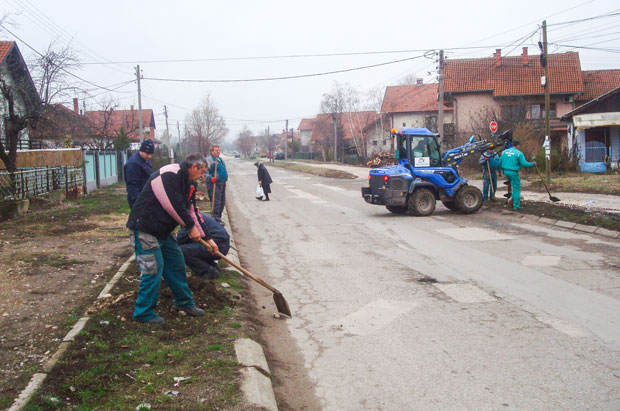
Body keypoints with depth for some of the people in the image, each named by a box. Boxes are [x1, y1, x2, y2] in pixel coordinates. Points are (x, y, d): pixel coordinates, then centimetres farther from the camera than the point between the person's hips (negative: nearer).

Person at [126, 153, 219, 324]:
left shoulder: (189, 184, 11)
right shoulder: (168, 175, -21)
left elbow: (192, 212, 15)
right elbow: (175, 207, -24)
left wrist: (207, 238, 13)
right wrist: (191, 227, -12)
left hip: (163, 231, 10)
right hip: (144, 229, -10)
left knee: (176, 264, 14)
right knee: (154, 269, -7)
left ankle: (184, 302, 30)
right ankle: (144, 313, 8)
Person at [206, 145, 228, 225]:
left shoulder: (220, 159, 20)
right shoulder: (209, 160, -8)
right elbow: (205, 171, -14)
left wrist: (225, 180, 25)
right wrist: (210, 178, -27)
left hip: (222, 183, 9)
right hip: (214, 184, -9)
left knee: (222, 202, 13)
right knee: (216, 202, -10)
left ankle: (218, 218, 25)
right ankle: (216, 219, -7)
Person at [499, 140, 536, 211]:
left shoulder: (504, 152, 7)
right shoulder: (519, 153, -9)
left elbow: (500, 162, 10)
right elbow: (524, 164, -12)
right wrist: (533, 164, 5)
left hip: (506, 172, 6)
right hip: (513, 172, -6)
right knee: (516, 189, 4)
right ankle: (516, 206, 6)